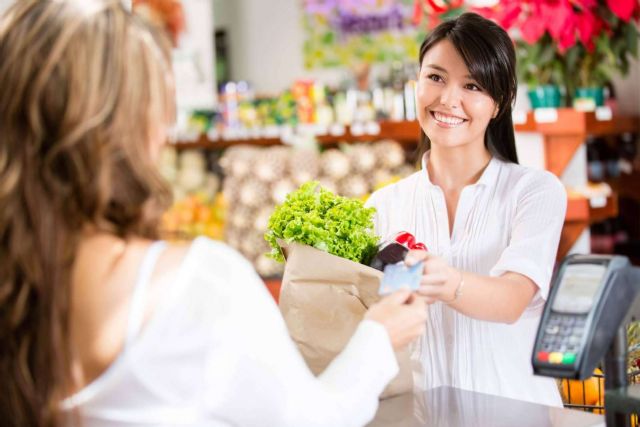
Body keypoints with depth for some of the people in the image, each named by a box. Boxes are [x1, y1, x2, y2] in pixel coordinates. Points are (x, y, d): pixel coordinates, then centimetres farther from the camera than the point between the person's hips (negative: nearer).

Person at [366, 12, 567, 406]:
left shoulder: (537, 191, -1)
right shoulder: (384, 206, 6)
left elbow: (512, 301, -16)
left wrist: (449, 284, -36)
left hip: (513, 407, -1)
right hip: (419, 408, 2)